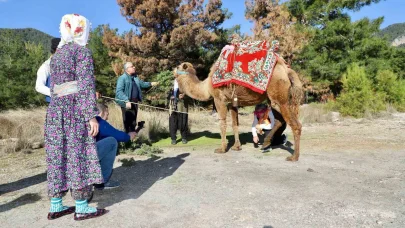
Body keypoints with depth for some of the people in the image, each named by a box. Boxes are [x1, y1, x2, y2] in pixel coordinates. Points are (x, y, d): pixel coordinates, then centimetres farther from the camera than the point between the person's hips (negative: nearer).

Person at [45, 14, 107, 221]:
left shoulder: (57, 53, 19)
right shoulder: (82, 51, -5)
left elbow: (53, 87, 18)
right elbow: (86, 85, -13)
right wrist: (92, 115, -15)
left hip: (56, 108, 7)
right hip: (75, 108, -7)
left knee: (57, 156, 9)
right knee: (78, 155, -3)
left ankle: (55, 205, 17)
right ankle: (81, 207, 5)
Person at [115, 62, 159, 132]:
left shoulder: (135, 77, 12)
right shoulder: (122, 78, -14)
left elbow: (142, 84, 27)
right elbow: (119, 91, -22)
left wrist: (150, 84, 15)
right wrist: (126, 101, -31)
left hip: (135, 102, 8)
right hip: (127, 103, -8)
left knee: (133, 122, 17)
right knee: (127, 122, -2)